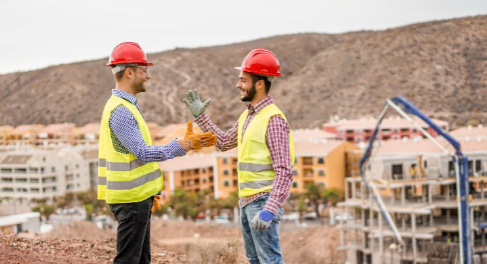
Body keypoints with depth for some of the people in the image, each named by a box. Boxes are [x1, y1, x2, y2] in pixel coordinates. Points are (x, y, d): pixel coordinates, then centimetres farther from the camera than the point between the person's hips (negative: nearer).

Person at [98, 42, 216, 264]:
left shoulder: (126, 105, 15)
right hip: (131, 199, -10)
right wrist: (185, 145, -29)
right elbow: (143, 153, -24)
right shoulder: (120, 110, -19)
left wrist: (148, 192, 23)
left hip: (137, 197, 10)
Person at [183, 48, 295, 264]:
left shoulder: (274, 119, -17)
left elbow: (284, 172, -20)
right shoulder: (248, 115, 11)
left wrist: (269, 209, -27)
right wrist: (200, 116, 19)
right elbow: (224, 142, 25)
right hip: (247, 201, 9)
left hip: (263, 202, -9)